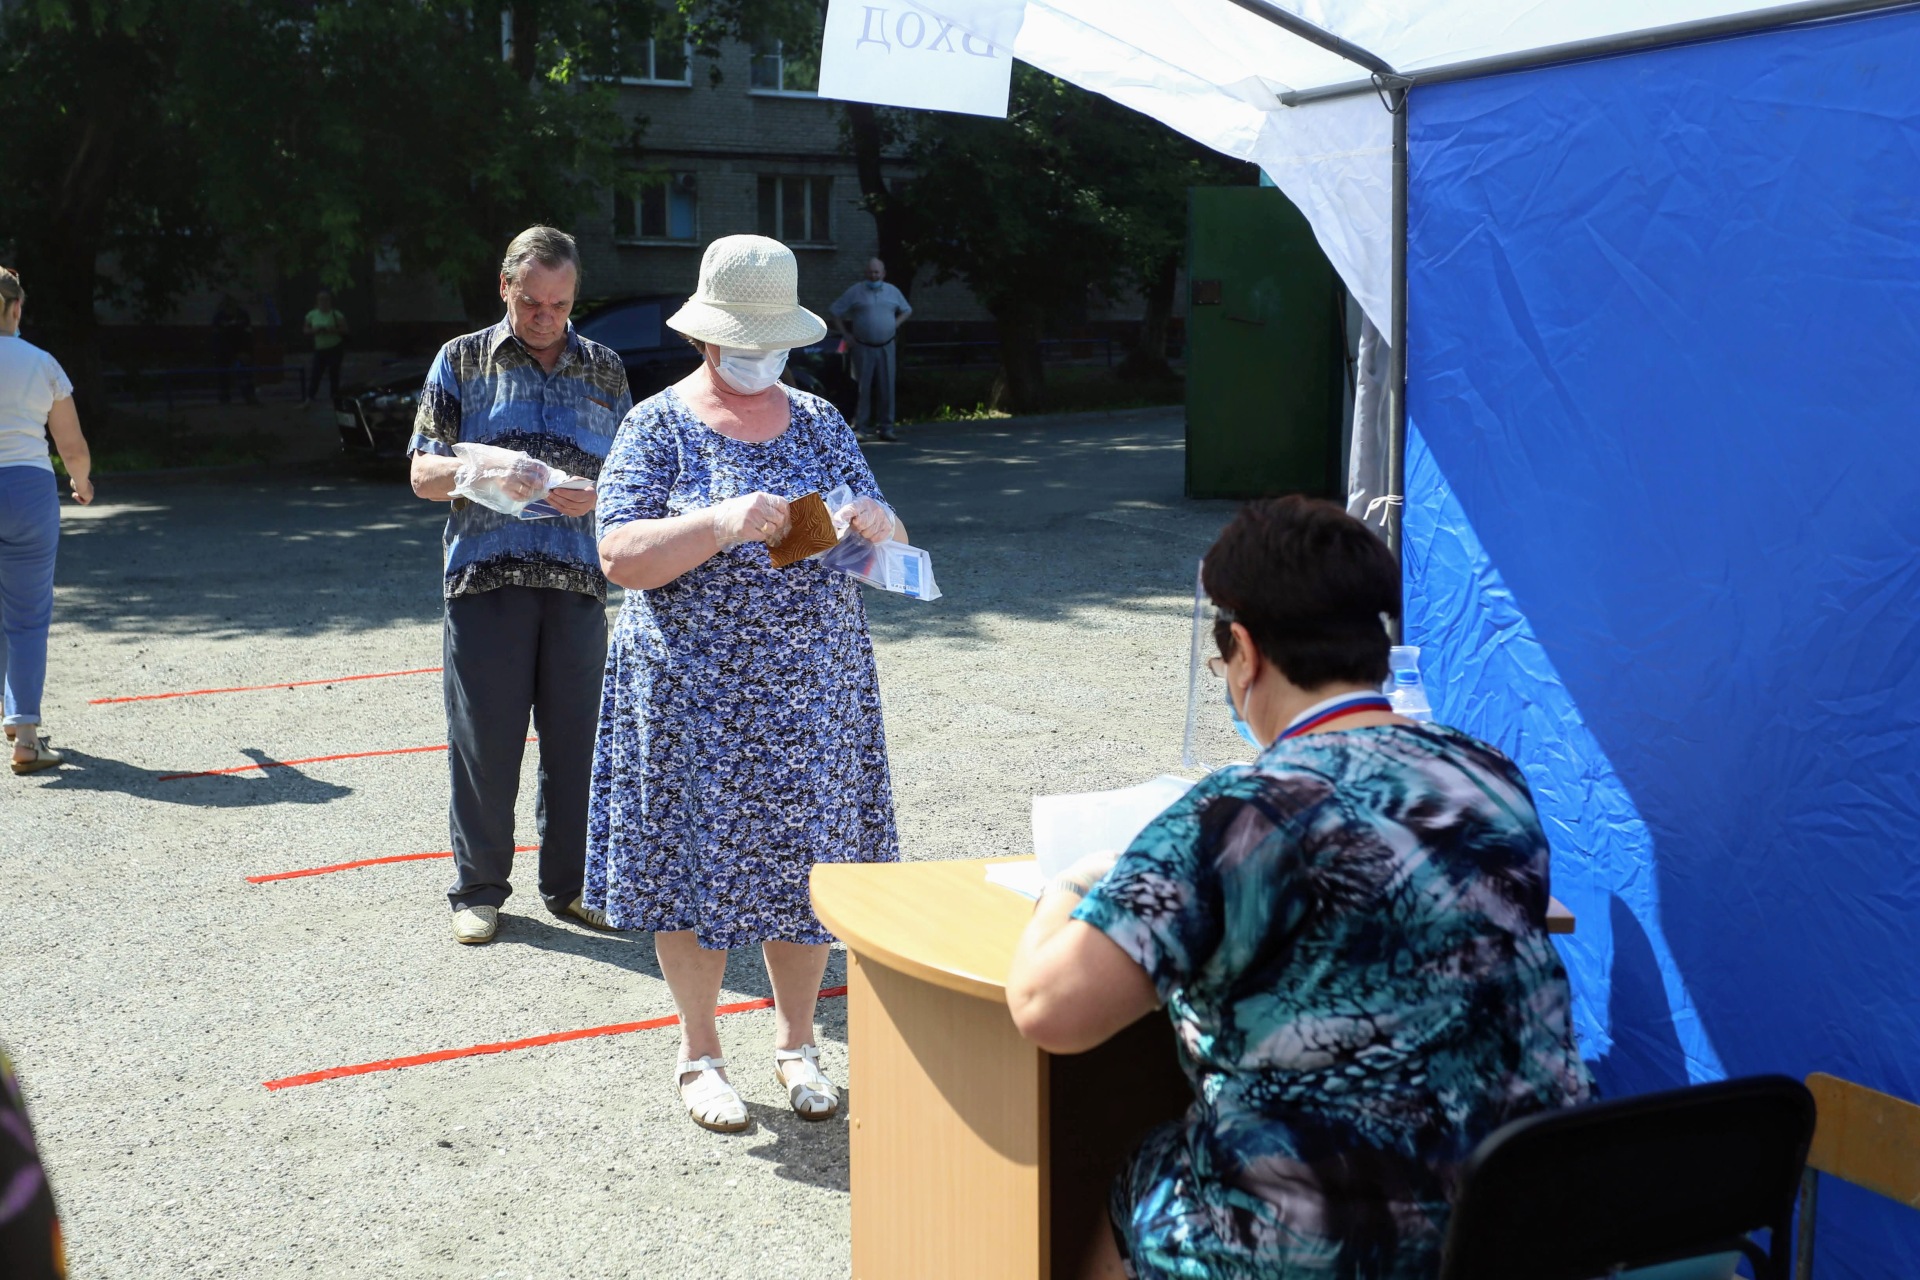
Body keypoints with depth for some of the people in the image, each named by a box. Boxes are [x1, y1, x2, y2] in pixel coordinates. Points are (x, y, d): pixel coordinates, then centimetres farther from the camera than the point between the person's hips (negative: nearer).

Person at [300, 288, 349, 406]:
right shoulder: (312, 315, 0)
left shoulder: (336, 315, -10)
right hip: (320, 349, 3)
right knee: (315, 373, 0)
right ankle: (309, 398, 1)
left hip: (335, 348, -3)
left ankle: (333, 397, 13)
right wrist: (313, 331, -14)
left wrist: (334, 330, -25)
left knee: (333, 372, 2)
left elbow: (345, 330, -8)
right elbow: (305, 330, 8)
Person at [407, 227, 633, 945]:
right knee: (484, 739, 2)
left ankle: (570, 884, 19)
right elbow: (423, 475, 4)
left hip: (578, 580, 2)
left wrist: (594, 495, -9)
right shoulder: (462, 361, 7)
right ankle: (478, 887, 16)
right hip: (484, 576, -2)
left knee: (575, 738, 6)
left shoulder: (604, 370, 11)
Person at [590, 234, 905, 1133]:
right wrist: (726, 524, -26)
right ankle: (699, 1053, 22)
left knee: (805, 863, 8)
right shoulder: (659, 427, -3)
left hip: (812, 689, 3)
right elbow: (619, 557, -13)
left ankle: (795, 1044, 26)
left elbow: (886, 547, 11)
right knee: (692, 864, 4)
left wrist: (877, 526, -13)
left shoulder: (818, 423, 9)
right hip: (693, 692, -3)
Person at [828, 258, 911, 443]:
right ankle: (860, 427, 2)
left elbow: (906, 311, 23)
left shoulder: (893, 292, 9)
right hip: (862, 348, -3)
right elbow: (835, 312, 3)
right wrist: (846, 334, -3)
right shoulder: (855, 292, -1)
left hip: (886, 347, 3)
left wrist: (895, 325, 7)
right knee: (862, 388, -4)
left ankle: (885, 428, 7)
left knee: (886, 388, 2)